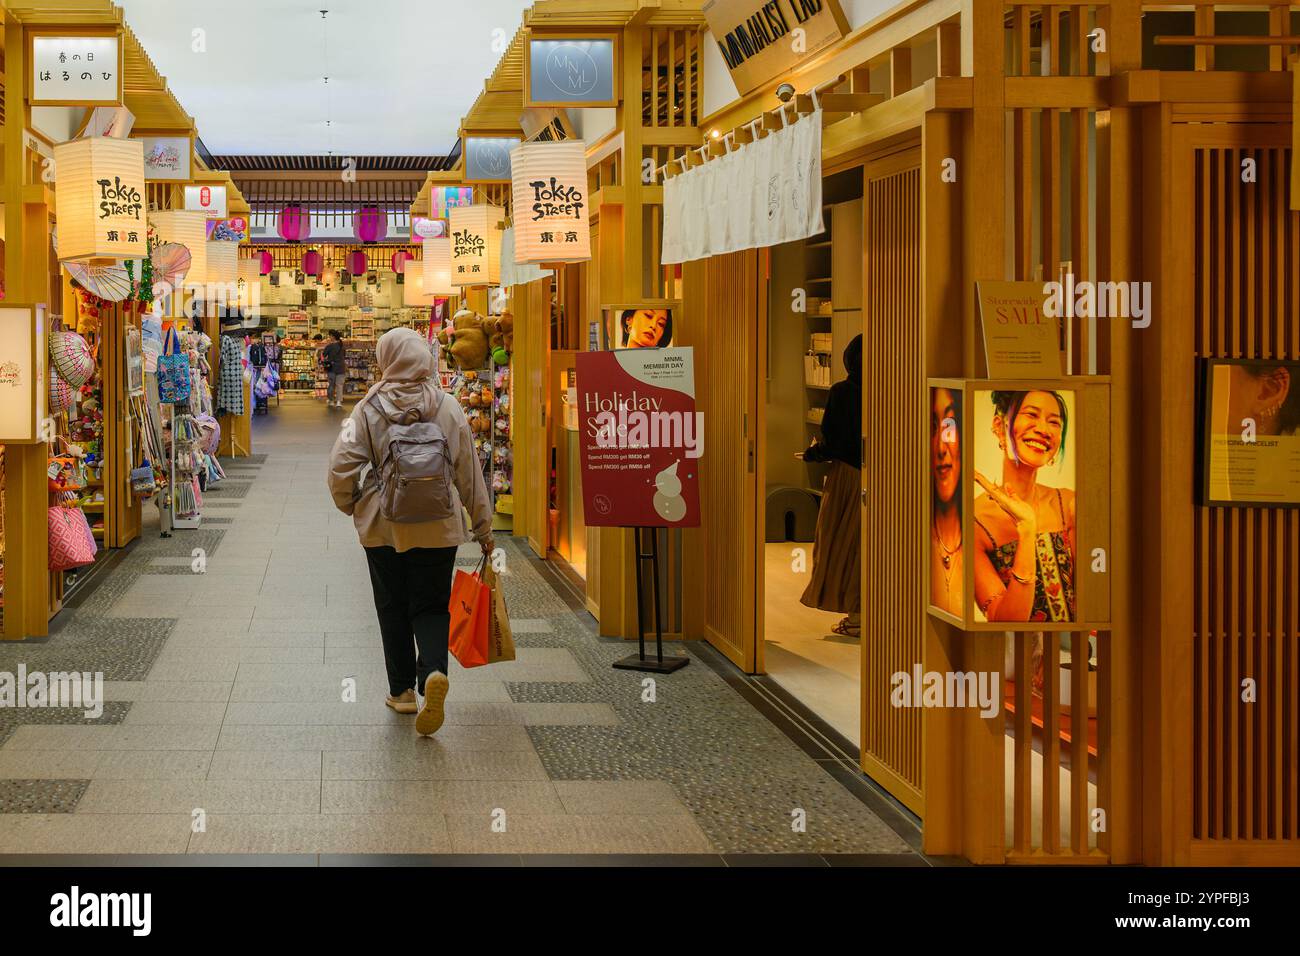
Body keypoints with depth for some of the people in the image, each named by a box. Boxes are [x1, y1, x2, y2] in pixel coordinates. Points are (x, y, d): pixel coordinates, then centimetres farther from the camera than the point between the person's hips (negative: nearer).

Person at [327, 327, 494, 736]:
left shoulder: (369, 409, -7)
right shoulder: (448, 407, -2)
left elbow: (342, 464, -10)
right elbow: (469, 471, 2)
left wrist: (350, 503, 11)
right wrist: (483, 527, 10)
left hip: (383, 526, 0)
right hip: (439, 527, 1)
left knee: (393, 607, 14)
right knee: (431, 606, 7)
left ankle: (402, 690, 20)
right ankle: (433, 670, -19)